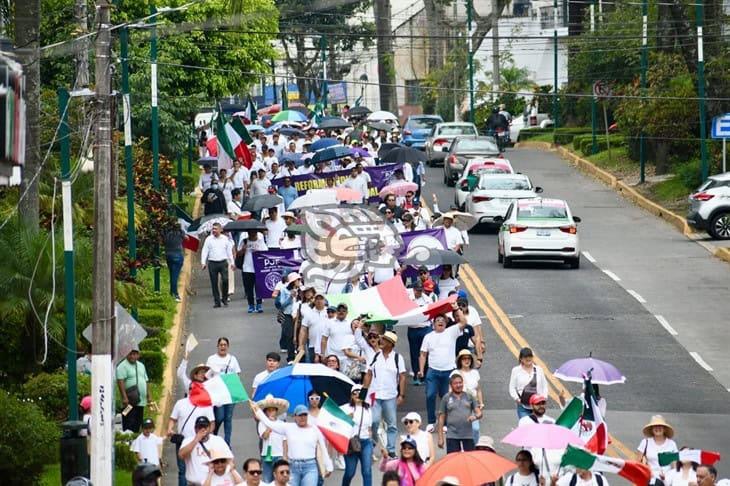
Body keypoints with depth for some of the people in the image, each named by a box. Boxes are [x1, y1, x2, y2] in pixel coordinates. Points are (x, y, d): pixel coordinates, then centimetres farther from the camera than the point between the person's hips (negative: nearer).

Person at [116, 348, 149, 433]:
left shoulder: (141, 366, 19)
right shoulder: (123, 366, -6)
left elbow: (145, 381, 24)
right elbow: (120, 381, -16)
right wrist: (124, 397, -24)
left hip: (141, 401, 7)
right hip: (130, 402, -7)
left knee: (137, 424, 8)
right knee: (129, 424, -11)